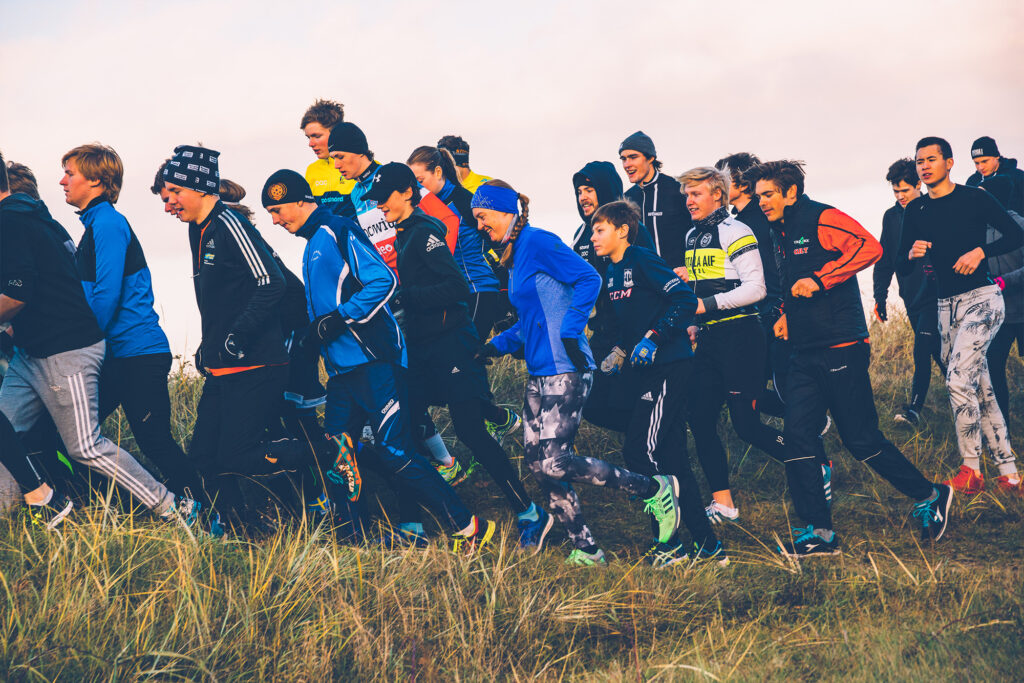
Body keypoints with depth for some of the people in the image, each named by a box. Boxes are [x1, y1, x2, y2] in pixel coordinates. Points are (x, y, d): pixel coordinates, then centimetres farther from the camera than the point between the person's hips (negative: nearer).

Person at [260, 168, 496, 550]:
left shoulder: (339, 233, -9)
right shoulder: (313, 245, 21)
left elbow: (383, 281, -21)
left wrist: (336, 320, -21)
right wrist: (311, 333, 16)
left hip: (374, 362, -10)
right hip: (342, 370, 10)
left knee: (395, 454, -10)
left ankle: (470, 529, -3)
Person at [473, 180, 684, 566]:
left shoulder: (538, 243, -9)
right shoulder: (513, 256, 19)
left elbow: (589, 278, -17)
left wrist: (571, 333, -20)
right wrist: (496, 347, 16)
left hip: (565, 370, -10)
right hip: (538, 372, 10)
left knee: (554, 463, -16)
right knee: (536, 462, 4)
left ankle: (655, 490, -3)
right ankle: (585, 550, 10)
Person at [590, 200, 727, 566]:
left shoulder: (642, 261, -11)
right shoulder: (612, 272, 15)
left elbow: (685, 300, -19)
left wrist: (653, 338, -22)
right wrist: (620, 351, 12)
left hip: (668, 367, -9)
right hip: (643, 371, 9)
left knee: (639, 451, -12)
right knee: (671, 457, 7)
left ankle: (670, 543, -5)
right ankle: (707, 546, 11)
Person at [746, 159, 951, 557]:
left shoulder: (821, 219, -10)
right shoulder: (783, 233, 17)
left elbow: (869, 247, -26)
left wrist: (819, 280, -27)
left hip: (841, 351, -8)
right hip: (804, 354, 8)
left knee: (861, 440, -2)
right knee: (797, 436, -1)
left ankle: (929, 497, 17)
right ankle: (818, 532, 3)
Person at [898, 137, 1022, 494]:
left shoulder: (974, 198, -4)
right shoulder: (915, 210, 10)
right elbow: (901, 265, 10)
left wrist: (980, 252, -18)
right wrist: (912, 254, -12)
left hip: (982, 297, -6)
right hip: (947, 305, 6)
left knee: (958, 379, -20)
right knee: (980, 390, 7)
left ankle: (971, 468, -11)